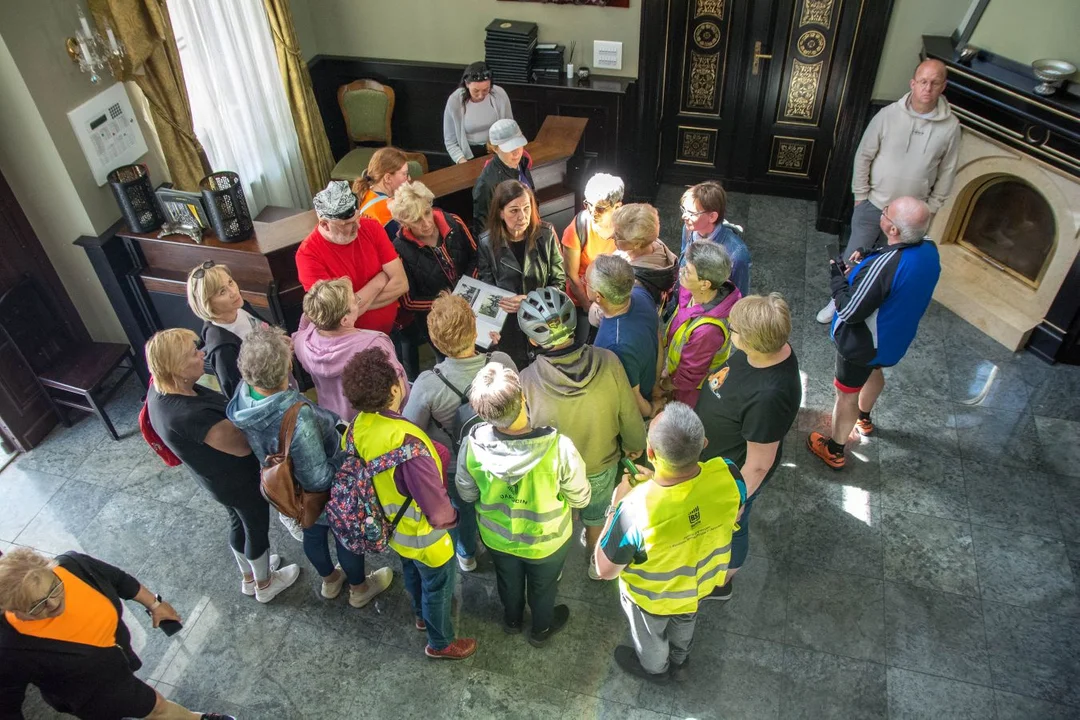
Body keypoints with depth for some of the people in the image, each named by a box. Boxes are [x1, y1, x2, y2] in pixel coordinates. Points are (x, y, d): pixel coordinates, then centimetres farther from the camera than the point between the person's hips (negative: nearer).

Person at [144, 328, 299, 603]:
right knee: (257, 528, 19)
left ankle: (248, 577, 55)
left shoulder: (160, 389, -14)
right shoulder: (189, 415, -42)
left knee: (239, 523, 30)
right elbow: (243, 444, -32)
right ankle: (265, 584, 46)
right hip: (239, 480, -8)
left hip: (216, 477, 8)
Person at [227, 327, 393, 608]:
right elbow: (319, 480, -34)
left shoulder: (243, 394, -24)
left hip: (290, 492, 6)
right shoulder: (297, 420, -46)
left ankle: (329, 580, 61)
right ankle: (359, 588, 53)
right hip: (327, 496, -6)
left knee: (313, 533, 33)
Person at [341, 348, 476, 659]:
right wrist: (452, 517, -11)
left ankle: (422, 615, 62)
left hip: (392, 526, 7)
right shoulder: (406, 442, -42)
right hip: (422, 535, -7)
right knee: (437, 586, 21)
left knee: (412, 573, 34)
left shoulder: (358, 427, -18)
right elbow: (437, 509, -34)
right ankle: (441, 643, 46)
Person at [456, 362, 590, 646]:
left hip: (497, 536, 2)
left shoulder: (472, 445, -32)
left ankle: (512, 620, 63)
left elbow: (467, 494, -11)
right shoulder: (559, 448, -39)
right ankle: (541, 629, 59)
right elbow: (580, 498, -19)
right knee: (543, 586, 31)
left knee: (508, 579, 34)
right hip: (546, 540, -2)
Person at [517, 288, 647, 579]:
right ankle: (596, 563, 60)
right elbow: (630, 414, -15)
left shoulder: (527, 382, -35)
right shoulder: (608, 363, -31)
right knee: (595, 517, 33)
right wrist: (635, 444, 7)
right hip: (602, 466, 2)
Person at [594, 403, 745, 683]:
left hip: (654, 597, -3)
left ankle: (654, 668, 64)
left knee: (650, 635, 33)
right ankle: (679, 660, 67)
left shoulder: (636, 508, -45)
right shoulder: (727, 475, -33)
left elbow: (605, 570, -26)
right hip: (703, 582, 4)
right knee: (685, 623, 37)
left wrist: (618, 504, -19)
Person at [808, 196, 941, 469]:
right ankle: (864, 419, 62)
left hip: (863, 343, -8)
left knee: (847, 394, 13)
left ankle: (834, 451, 34)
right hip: (896, 336, 8)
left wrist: (837, 275, -17)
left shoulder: (886, 264, -39)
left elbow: (850, 312, -30)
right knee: (873, 371, 35)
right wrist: (867, 263, -7)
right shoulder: (929, 248, -14)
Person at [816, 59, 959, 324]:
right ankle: (838, 301, 28)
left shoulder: (950, 126, -9)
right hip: (873, 205, -1)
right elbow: (864, 156, -3)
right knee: (853, 259, 7)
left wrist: (929, 210, 2)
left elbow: (946, 173, 1)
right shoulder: (888, 115, -12)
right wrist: (860, 195, -4)